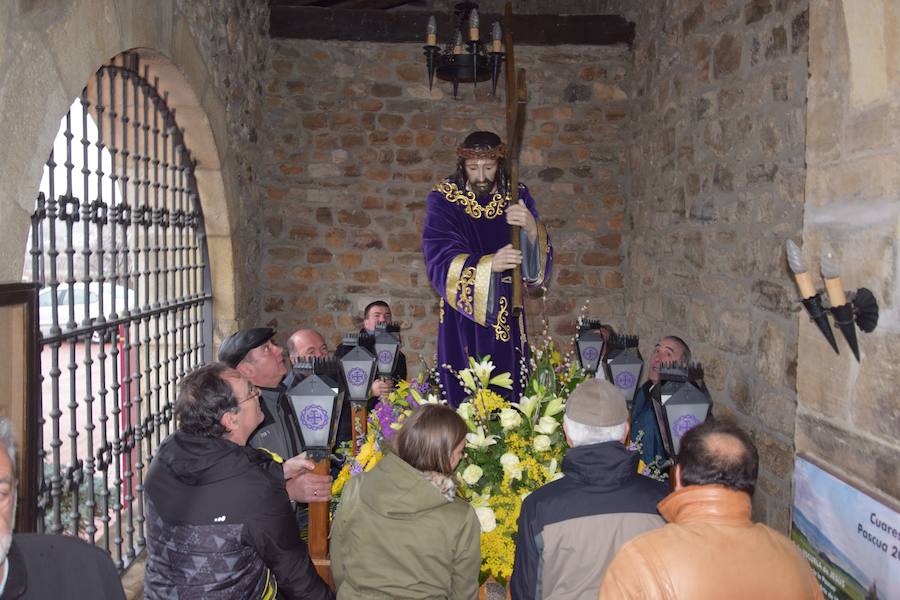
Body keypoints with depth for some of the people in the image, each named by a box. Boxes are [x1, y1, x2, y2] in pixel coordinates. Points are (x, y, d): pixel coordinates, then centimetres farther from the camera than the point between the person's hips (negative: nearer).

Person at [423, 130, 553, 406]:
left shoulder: (517, 197, 0)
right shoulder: (443, 200, -7)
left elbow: (541, 261, -6)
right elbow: (439, 261, -19)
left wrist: (532, 227, -28)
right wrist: (489, 264, -35)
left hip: (506, 314, 2)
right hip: (462, 314, -2)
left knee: (507, 392, 5)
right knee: (463, 394, -1)